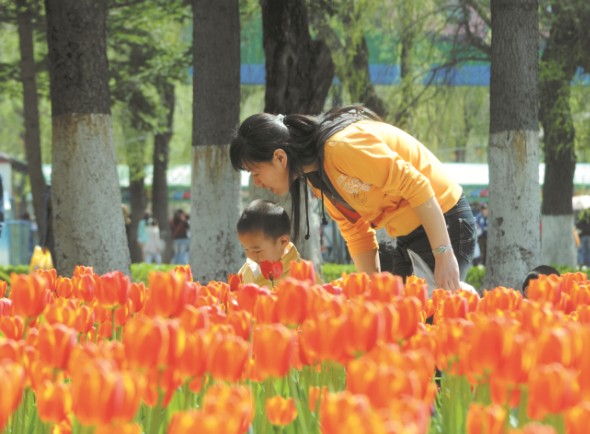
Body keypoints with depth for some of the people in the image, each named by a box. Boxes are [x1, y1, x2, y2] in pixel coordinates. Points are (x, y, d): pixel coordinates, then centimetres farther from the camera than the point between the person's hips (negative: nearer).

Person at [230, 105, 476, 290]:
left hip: (442, 221, -9)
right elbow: (356, 233, 8)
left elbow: (416, 186, -26)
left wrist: (444, 256, -26)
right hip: (407, 238, 10)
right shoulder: (315, 174, 4)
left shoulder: (342, 146, -26)